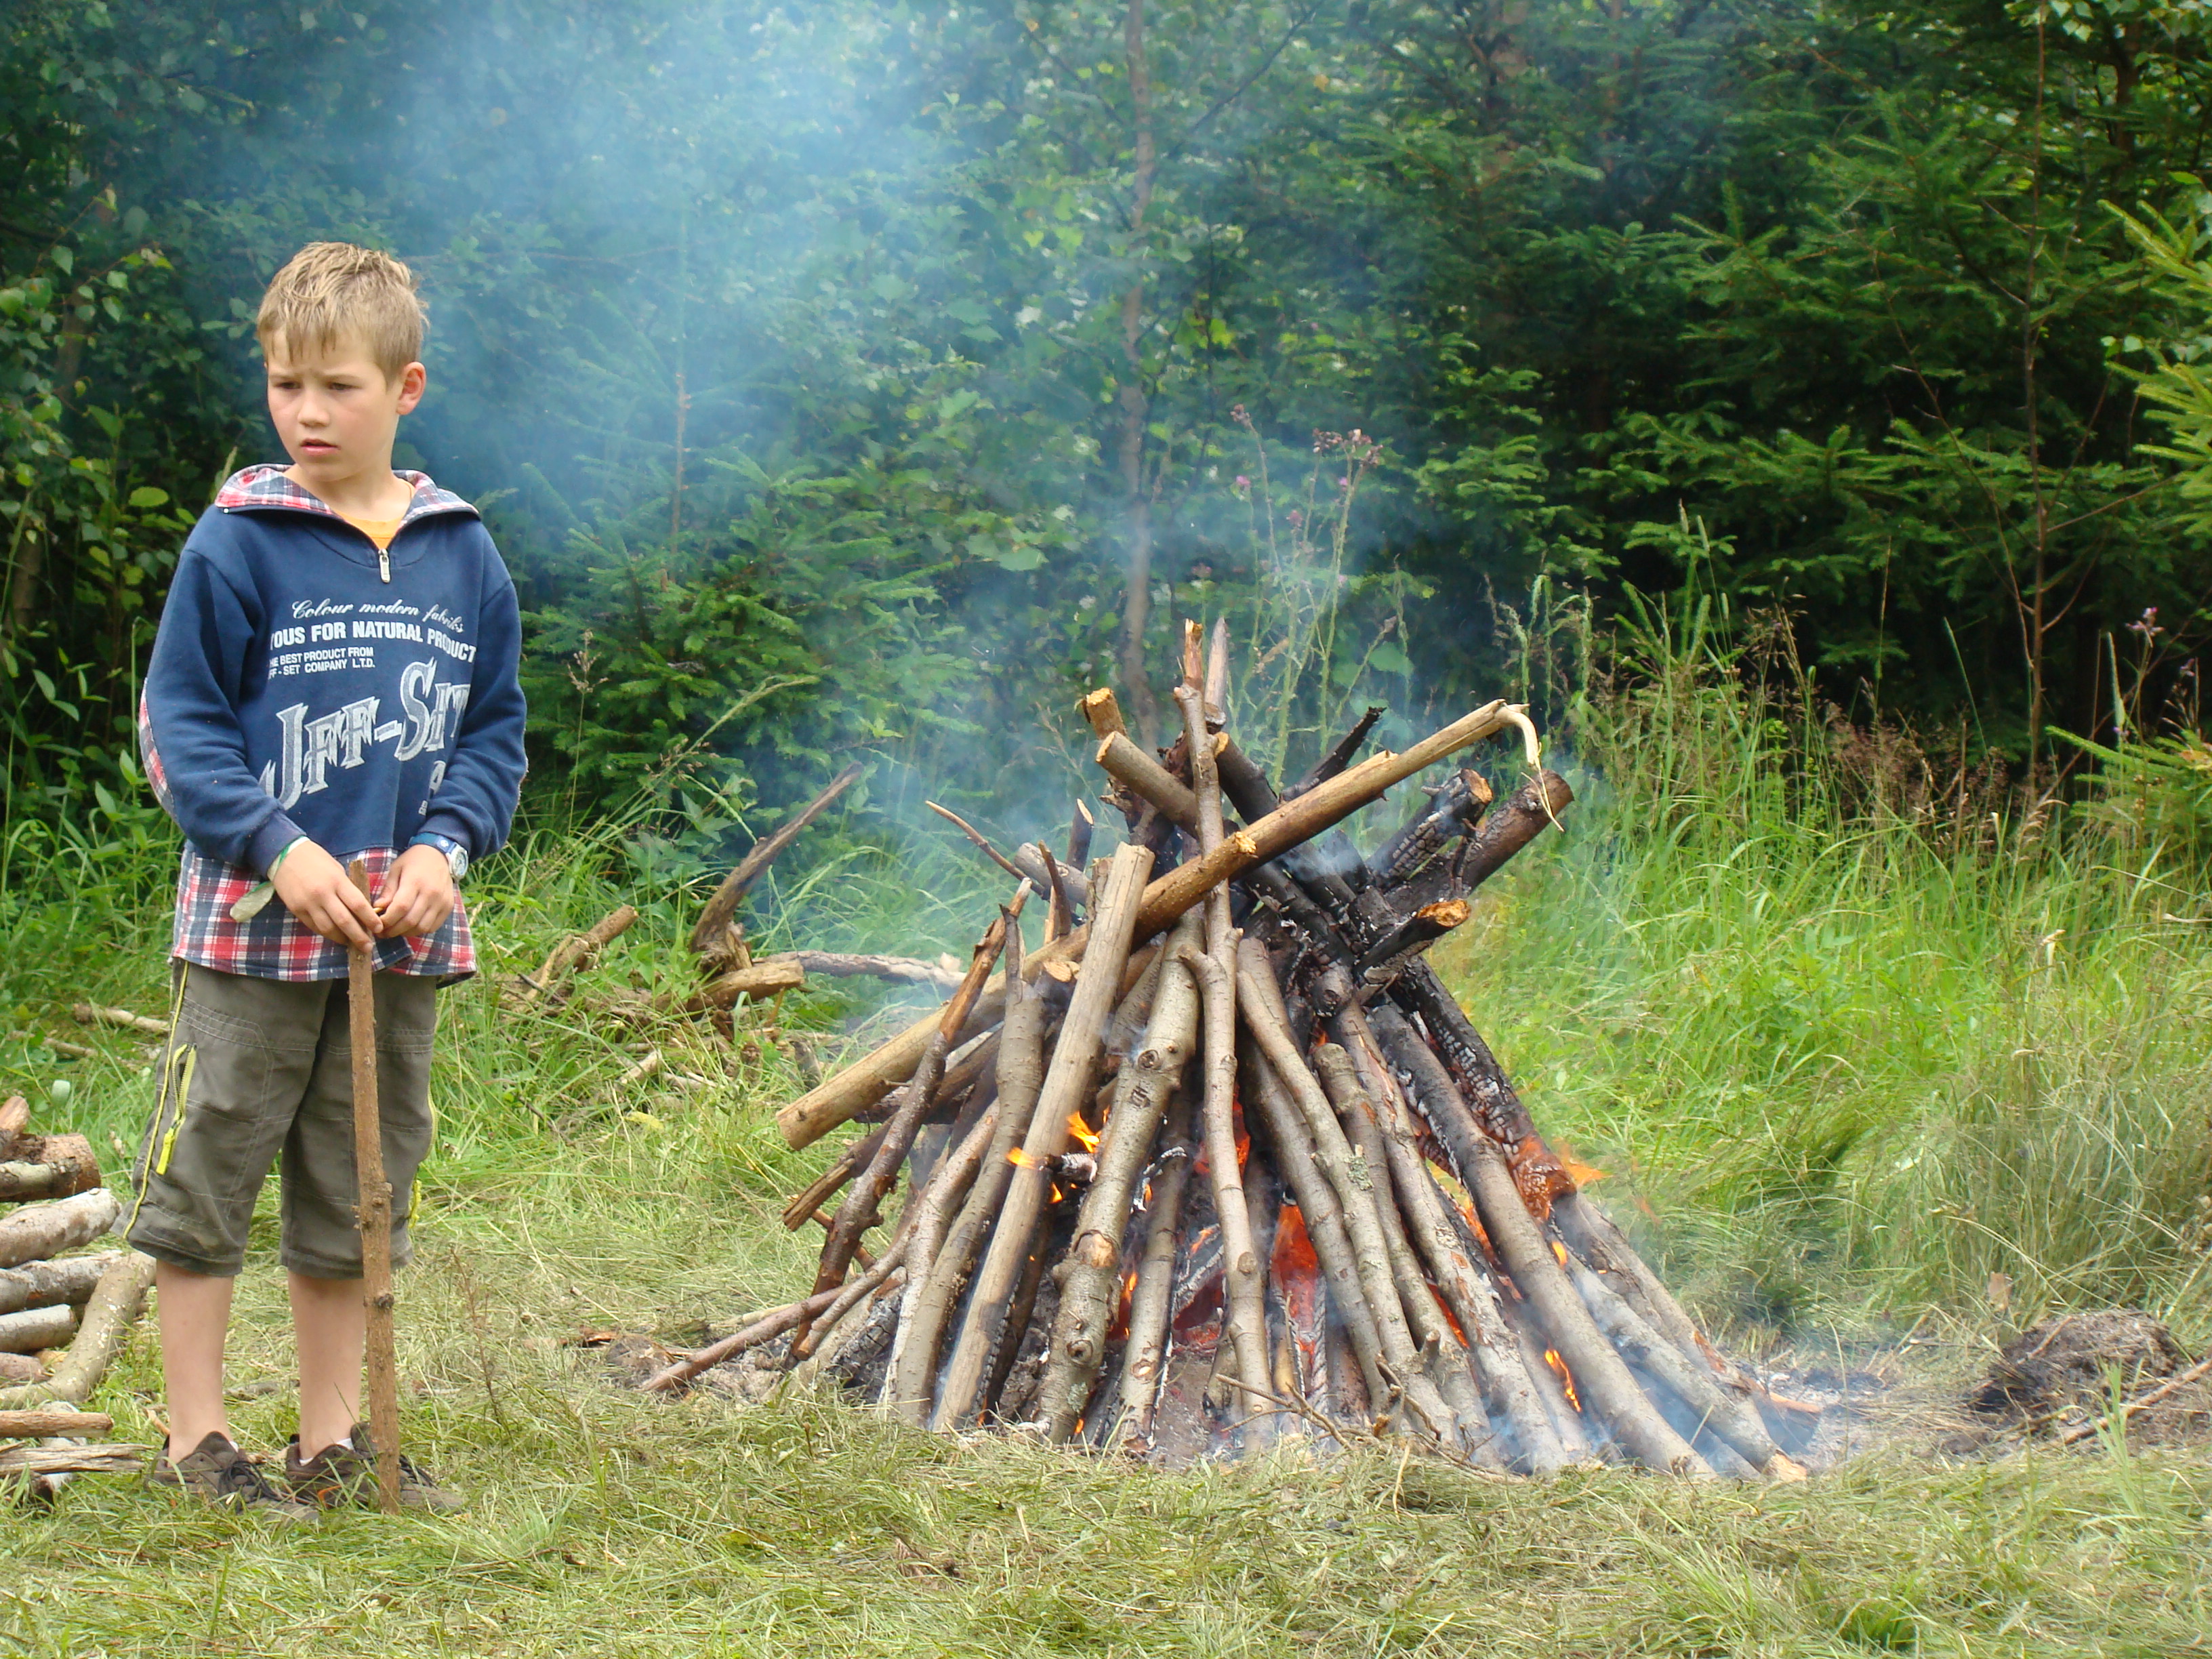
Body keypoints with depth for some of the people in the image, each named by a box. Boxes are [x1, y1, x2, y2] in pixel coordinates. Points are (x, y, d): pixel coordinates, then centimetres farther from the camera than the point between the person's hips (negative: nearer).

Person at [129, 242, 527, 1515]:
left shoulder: (463, 554, 5)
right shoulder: (238, 543, -6)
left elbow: (495, 731, 10)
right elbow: (179, 725, -5)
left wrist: (445, 848, -7)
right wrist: (280, 850, -16)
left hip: (404, 929, 4)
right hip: (251, 927, -3)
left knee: (359, 1191, 12)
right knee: (207, 1179, 3)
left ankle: (334, 1437, 24)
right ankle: (197, 1440, 15)